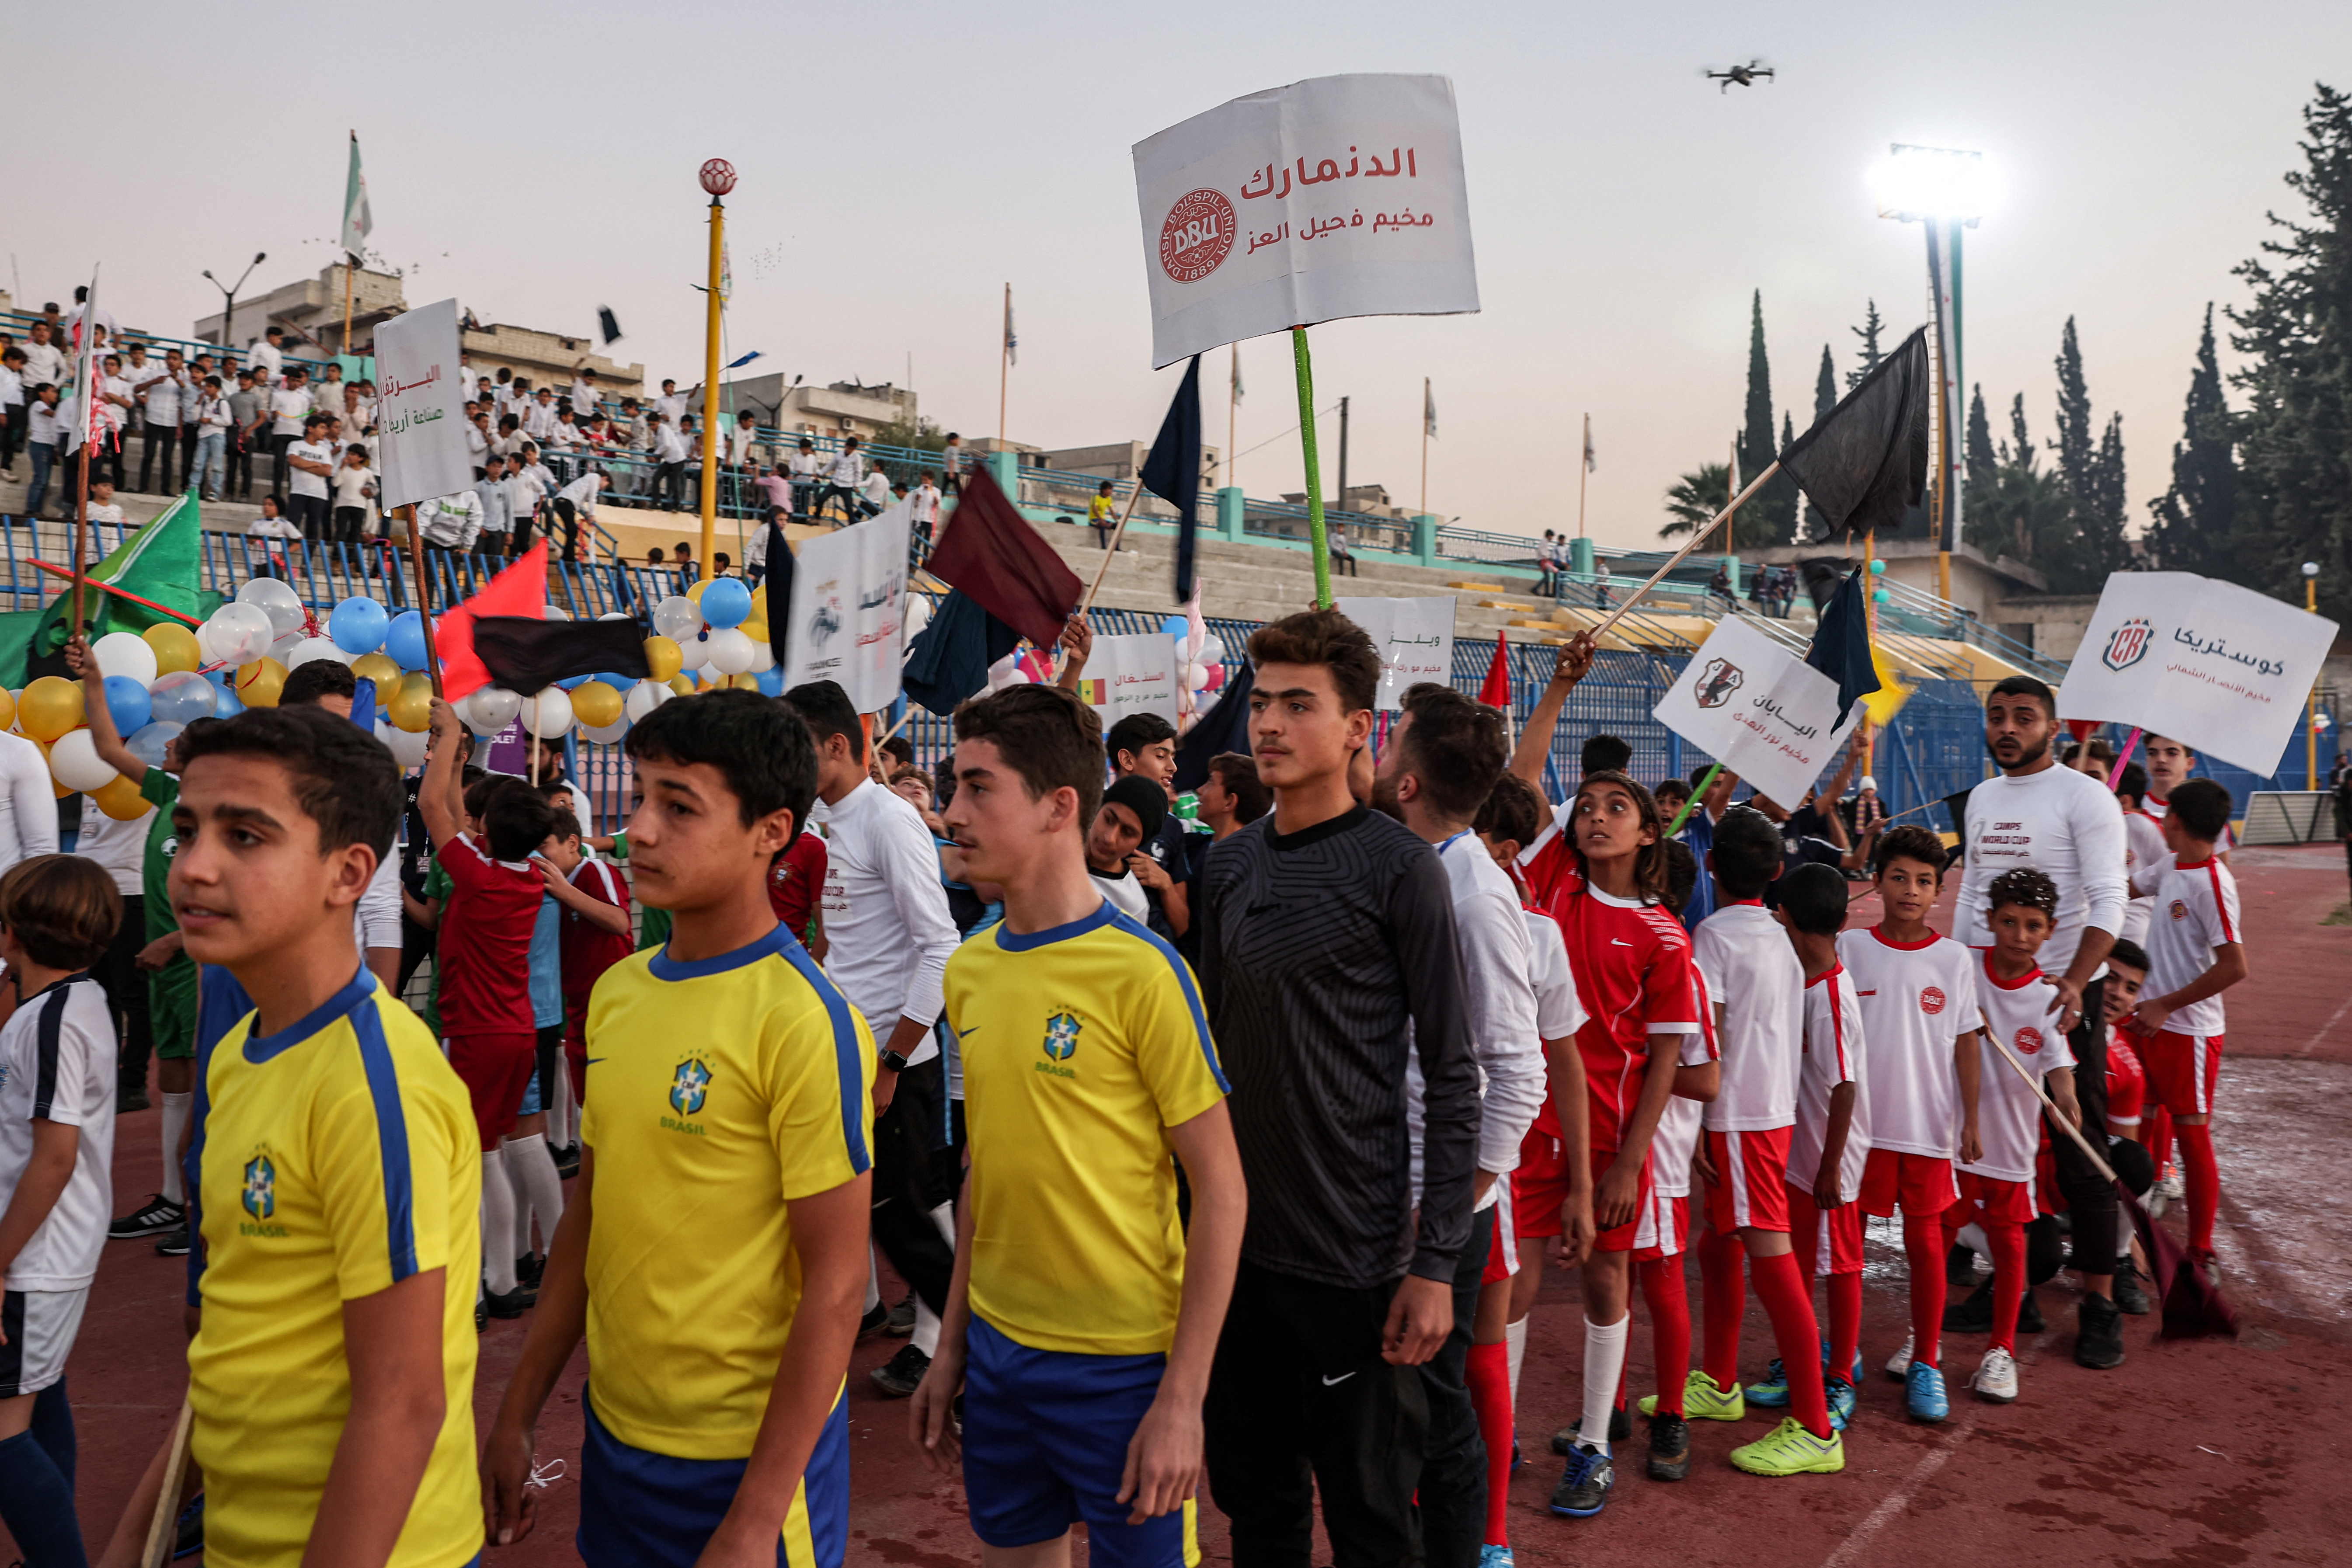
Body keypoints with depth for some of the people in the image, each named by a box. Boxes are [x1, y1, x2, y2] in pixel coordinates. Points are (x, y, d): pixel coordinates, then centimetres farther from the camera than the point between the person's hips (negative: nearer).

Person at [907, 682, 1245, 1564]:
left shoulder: (1141, 971, -16)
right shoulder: (969, 971, 3)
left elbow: (1221, 1192, -14)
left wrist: (1182, 1399, -15)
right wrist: (951, 1345, 13)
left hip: (1124, 1361, -5)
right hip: (998, 1349, 6)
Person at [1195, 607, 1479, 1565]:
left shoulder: (1396, 868, -11)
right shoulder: (1229, 864, 6)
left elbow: (1451, 1079, -11)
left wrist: (1435, 1264, -15)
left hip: (1354, 1257, -5)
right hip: (1234, 1241, 5)